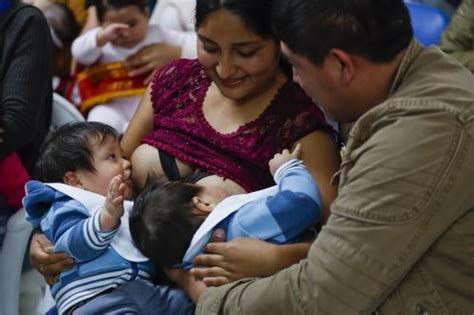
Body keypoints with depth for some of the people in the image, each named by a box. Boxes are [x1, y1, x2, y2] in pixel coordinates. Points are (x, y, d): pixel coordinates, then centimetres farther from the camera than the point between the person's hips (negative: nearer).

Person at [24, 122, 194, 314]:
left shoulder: (129, 209, 31)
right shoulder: (68, 208, 5)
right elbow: (75, 244, -16)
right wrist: (108, 215, -31)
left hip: (141, 289, 8)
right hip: (93, 298, -8)